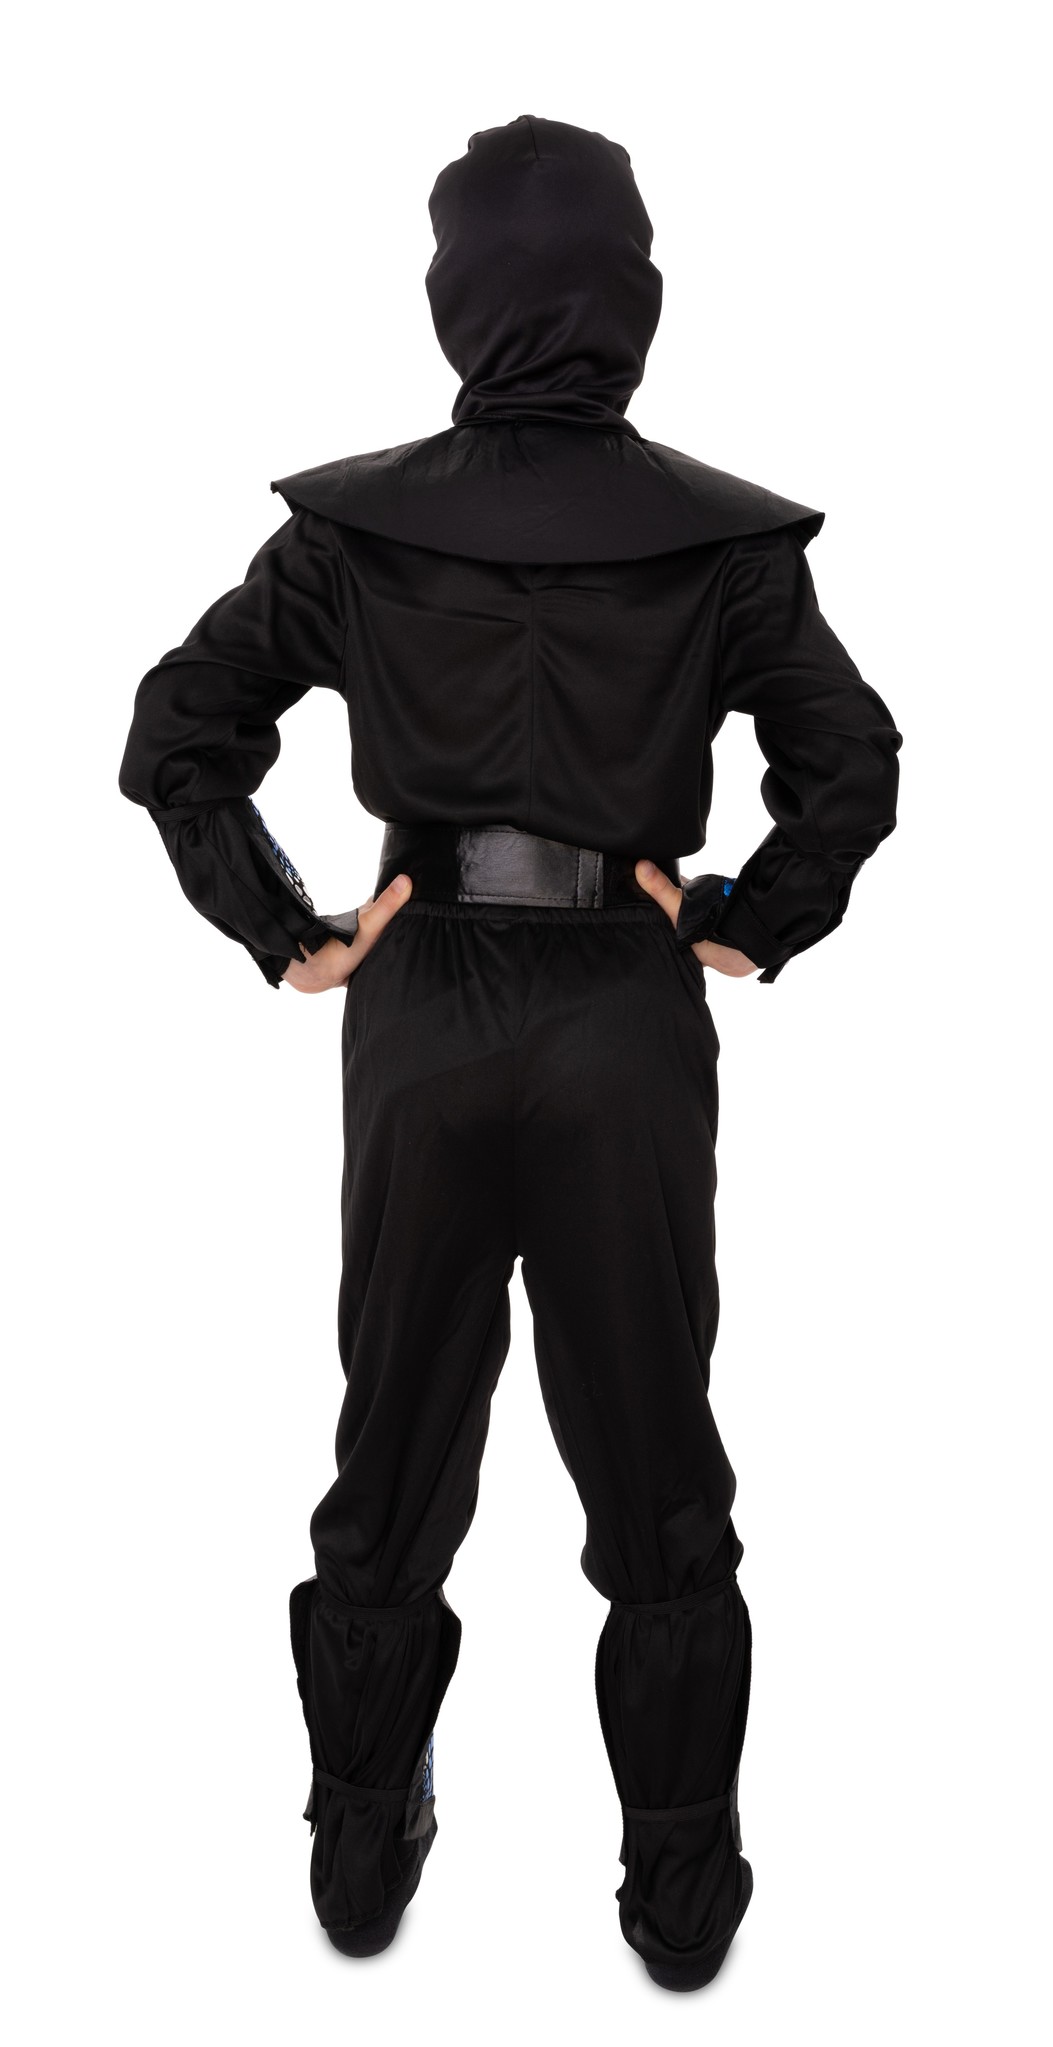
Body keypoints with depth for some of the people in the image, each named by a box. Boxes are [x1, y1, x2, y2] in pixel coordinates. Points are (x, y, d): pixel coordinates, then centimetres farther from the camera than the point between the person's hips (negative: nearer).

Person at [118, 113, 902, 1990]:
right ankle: (682, 1893, 27)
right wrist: (754, 927, 4)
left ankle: (361, 1855, 33)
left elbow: (175, 739, -3)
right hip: (631, 1025, -1)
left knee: (396, 1447, 17)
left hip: (420, 1018, 1)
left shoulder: (351, 526, -2)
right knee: (655, 1470, 13)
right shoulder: (721, 538, -4)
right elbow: (854, 772, -6)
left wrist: (286, 938, 1)